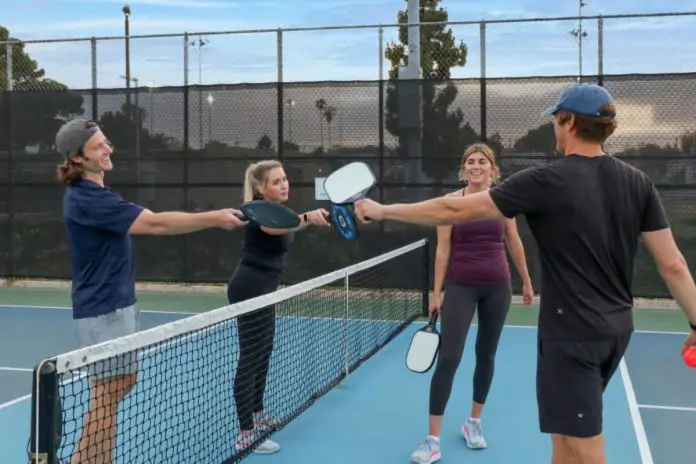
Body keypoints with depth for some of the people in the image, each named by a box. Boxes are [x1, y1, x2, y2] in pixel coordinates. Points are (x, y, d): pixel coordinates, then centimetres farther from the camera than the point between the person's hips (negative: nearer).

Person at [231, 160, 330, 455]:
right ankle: (245, 435, -4)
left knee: (263, 354, 19)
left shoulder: (275, 208, 10)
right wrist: (308, 217, -60)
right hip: (249, 291, -10)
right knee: (250, 359, -8)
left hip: (262, 290, 10)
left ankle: (257, 415, 35)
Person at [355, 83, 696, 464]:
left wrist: (383, 211, -2)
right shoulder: (638, 182, 2)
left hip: (572, 332, -7)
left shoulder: (547, 180, -15)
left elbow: (454, 210, -12)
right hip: (616, 329, 7)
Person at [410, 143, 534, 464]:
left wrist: (527, 281, 15)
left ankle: (474, 423, 31)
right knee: (448, 358, -9)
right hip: (460, 287, -3)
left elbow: (514, 243, 13)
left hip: (497, 287, 3)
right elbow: (443, 249, -3)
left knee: (486, 355, 12)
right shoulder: (451, 201, -4)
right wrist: (436, 292, -4)